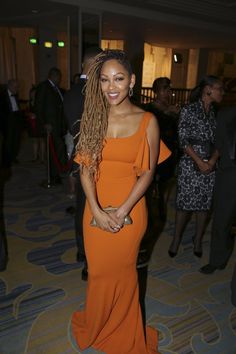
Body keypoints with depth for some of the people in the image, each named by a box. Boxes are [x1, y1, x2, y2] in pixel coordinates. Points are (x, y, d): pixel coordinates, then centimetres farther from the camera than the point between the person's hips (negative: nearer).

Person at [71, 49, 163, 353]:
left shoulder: (147, 121, -9)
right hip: (96, 209, 2)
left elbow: (147, 172, -7)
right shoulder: (93, 117, -2)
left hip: (129, 210, -2)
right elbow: (85, 167, -4)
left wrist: (122, 211, -15)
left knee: (122, 271, 16)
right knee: (98, 270, 17)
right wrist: (97, 211, -14)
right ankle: (95, 326, 48)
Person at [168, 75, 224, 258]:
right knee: (184, 203, 2)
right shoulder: (189, 110, -4)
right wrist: (199, 161, -14)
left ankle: (198, 240, 25)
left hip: (211, 165, 5)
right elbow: (184, 140, -8)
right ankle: (176, 240, 18)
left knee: (205, 203, 9)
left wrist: (212, 160, -8)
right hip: (190, 164, -4)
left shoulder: (216, 113, 11)